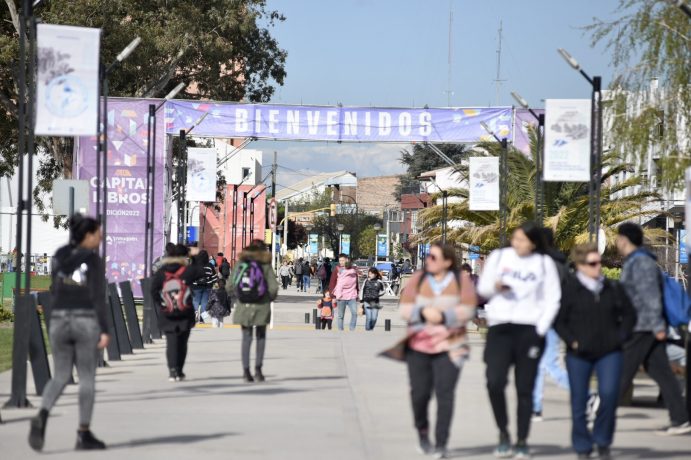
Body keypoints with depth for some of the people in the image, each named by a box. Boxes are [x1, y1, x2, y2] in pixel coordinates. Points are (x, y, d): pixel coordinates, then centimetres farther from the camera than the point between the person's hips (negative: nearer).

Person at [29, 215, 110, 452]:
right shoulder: (94, 261, -9)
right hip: (86, 321, -4)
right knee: (87, 378, 6)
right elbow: (98, 298, -14)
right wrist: (104, 331, -13)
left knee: (60, 377, 11)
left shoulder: (60, 257, 8)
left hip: (59, 321, 5)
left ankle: (41, 417, -16)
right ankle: (84, 434, 7)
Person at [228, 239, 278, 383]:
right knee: (261, 337, 13)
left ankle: (246, 371, 6)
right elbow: (273, 287, -11)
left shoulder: (240, 264, -1)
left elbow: (230, 287, -3)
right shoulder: (266, 266, -6)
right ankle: (258, 369, 6)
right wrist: (270, 299, 9)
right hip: (261, 307, -1)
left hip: (243, 307, 1)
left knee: (246, 338, 11)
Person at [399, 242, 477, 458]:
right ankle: (422, 430, 29)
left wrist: (444, 316, -20)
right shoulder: (418, 279, 5)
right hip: (419, 346, 2)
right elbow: (405, 309, 1)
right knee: (420, 393, 0)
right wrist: (423, 312, -18)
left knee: (445, 394, -10)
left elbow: (467, 310, -7)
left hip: (449, 347, -2)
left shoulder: (461, 280, 0)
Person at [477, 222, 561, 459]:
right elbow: (482, 288, 13)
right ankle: (503, 433, 3)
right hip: (499, 327, 0)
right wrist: (495, 286, -11)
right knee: (494, 382, -15)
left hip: (529, 330, 0)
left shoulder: (544, 263, 5)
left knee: (525, 388, 3)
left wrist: (541, 329, -6)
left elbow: (552, 299, 5)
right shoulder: (498, 257, 6)